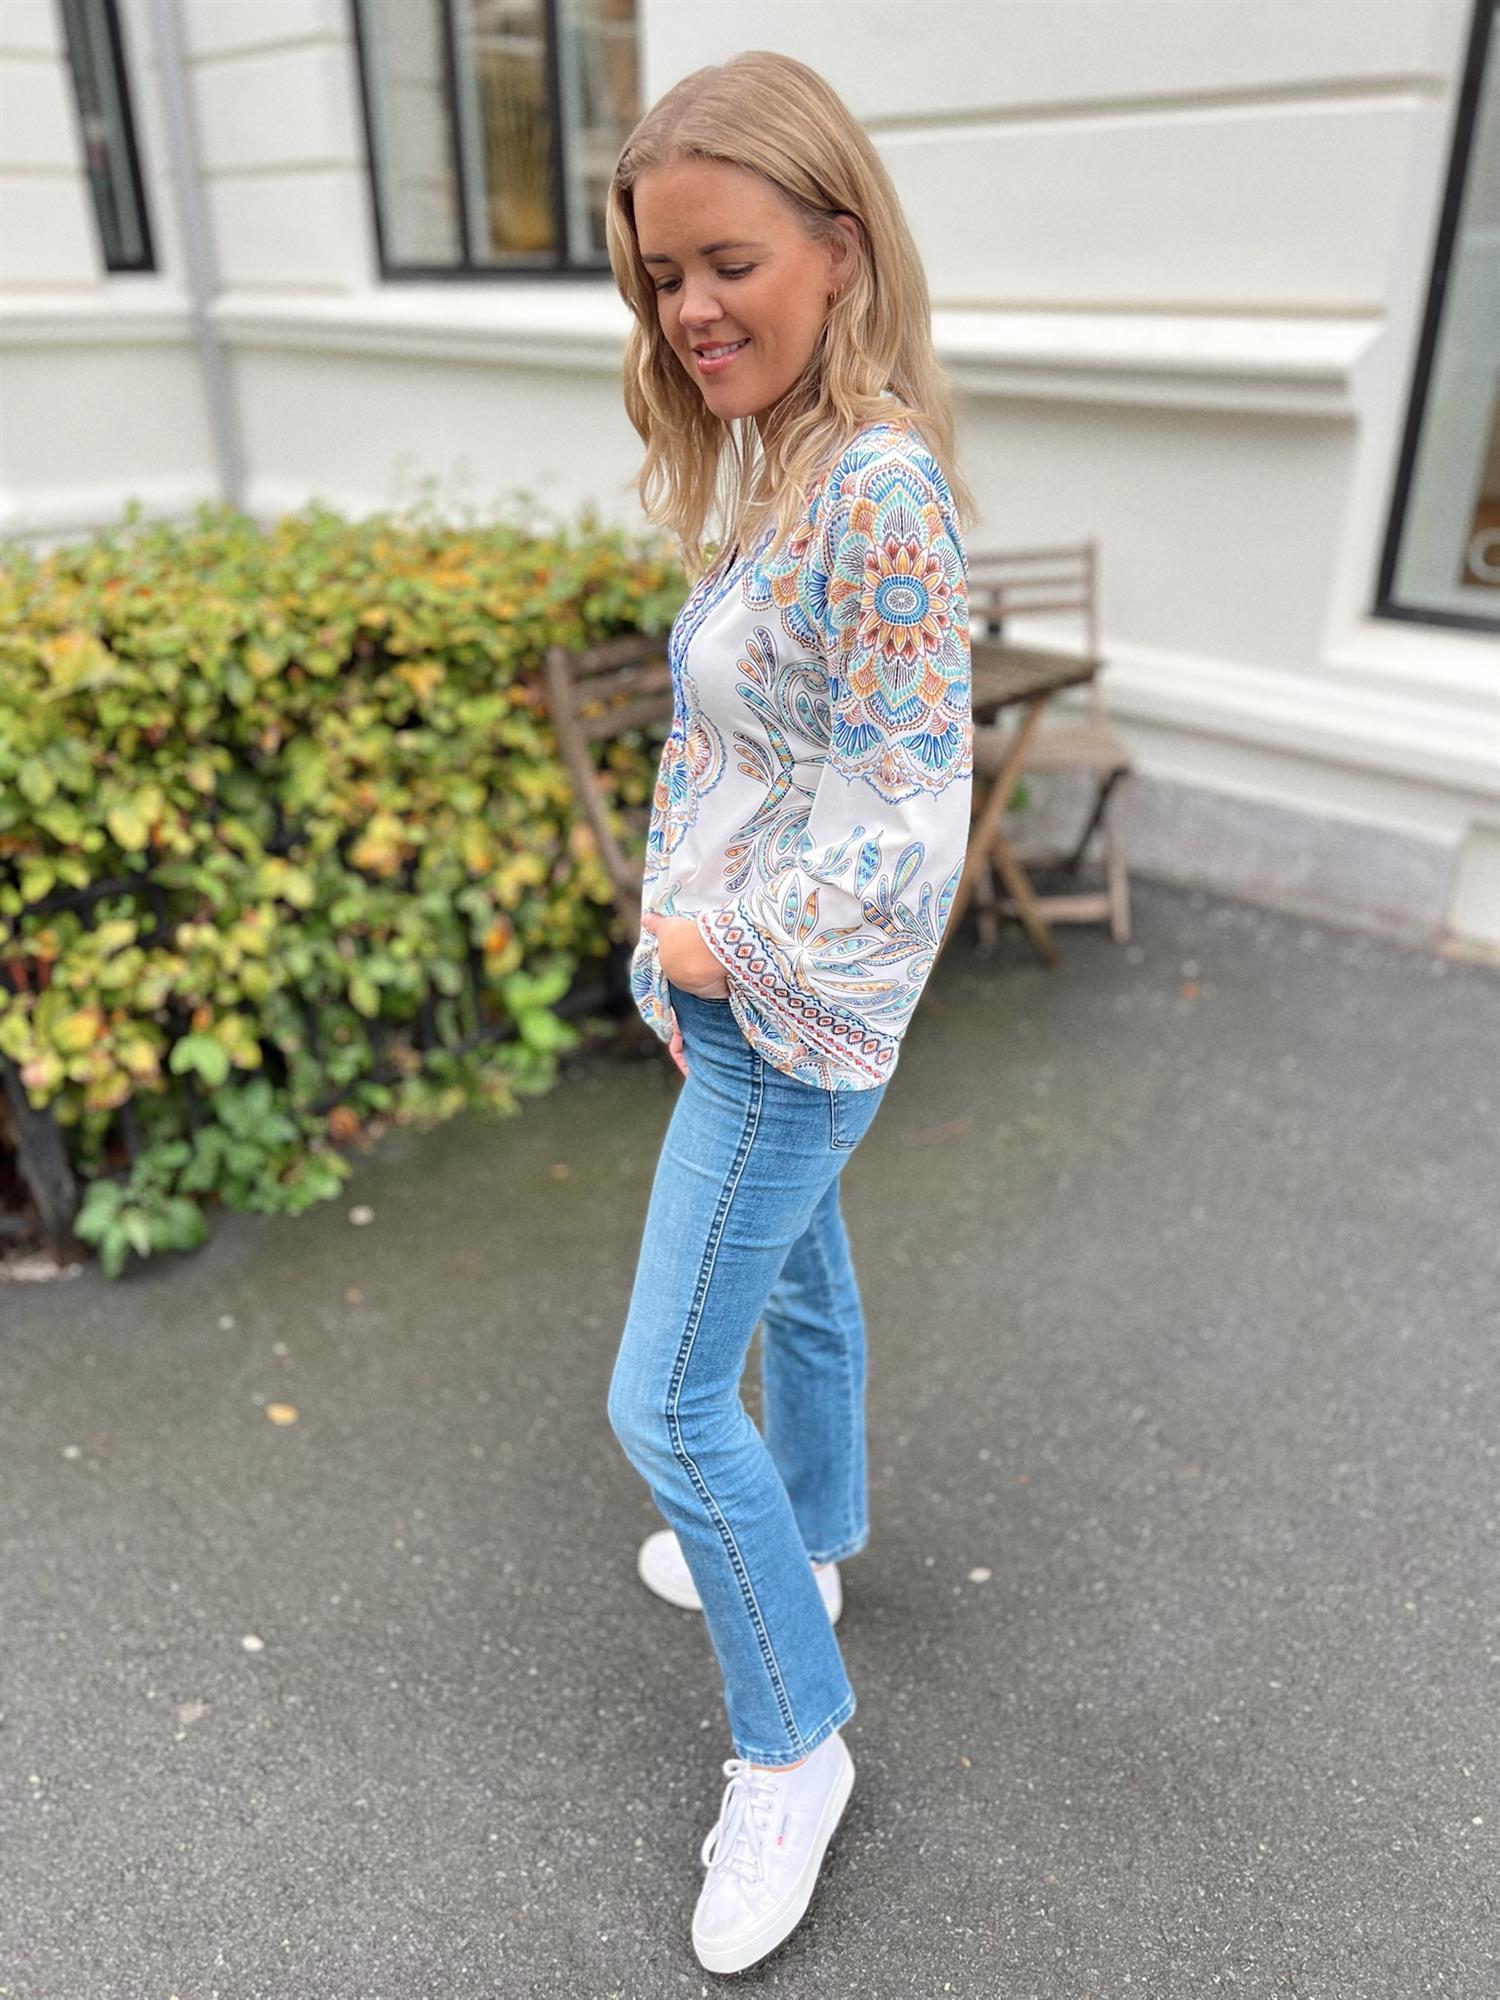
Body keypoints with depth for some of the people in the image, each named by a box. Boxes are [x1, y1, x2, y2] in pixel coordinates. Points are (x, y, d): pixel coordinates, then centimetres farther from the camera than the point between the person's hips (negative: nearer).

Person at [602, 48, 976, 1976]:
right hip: (734, 990, 9)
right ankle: (811, 1539, 50)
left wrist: (715, 943, -14)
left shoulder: (884, 488, -25)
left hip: (795, 1019, -9)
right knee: (799, 1281, 26)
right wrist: (683, 943, 9)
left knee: (664, 1401, 0)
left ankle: (793, 1742, 23)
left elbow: (905, 839, -26)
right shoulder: (778, 468, 5)